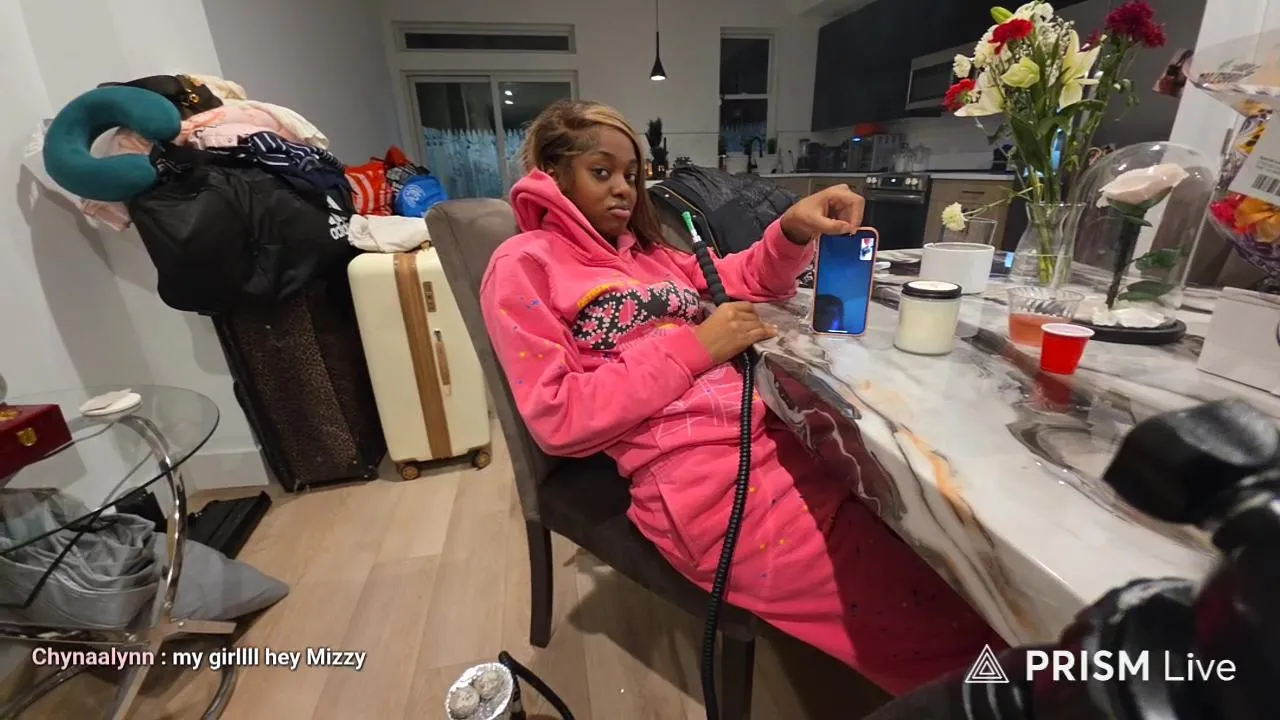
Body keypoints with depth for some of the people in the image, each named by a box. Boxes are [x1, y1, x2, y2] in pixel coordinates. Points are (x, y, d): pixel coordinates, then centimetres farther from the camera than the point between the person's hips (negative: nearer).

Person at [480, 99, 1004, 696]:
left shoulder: (642, 250, 22)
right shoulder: (525, 266, 1)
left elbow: (746, 280, 23)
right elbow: (559, 418, -10)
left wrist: (796, 228, 1)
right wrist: (691, 347, -13)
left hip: (770, 436, 7)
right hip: (697, 474, -7)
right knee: (930, 607, -9)